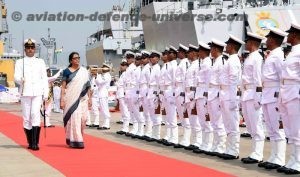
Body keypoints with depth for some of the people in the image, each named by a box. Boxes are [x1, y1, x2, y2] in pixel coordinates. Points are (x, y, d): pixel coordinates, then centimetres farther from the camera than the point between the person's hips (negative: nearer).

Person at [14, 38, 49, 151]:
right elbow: (16, 77, -1)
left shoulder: (40, 62, 14)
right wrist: (21, 80, -25)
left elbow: (44, 78, 12)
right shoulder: (20, 62, 10)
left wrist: (46, 93, 4)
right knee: (26, 117, 2)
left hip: (38, 93, 0)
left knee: (35, 114, -16)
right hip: (25, 93, 1)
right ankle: (30, 143, 13)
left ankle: (35, 143, -18)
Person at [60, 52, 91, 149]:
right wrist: (62, 100, -8)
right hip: (71, 99, -3)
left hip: (82, 99, 3)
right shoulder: (67, 71, 2)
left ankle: (79, 138, 17)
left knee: (82, 119, 0)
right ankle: (75, 141, -3)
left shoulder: (84, 71, 11)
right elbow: (63, 86, -1)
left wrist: (89, 98, 5)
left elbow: (88, 86, 12)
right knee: (73, 118, -7)